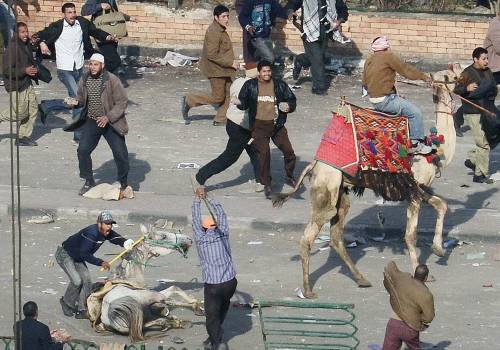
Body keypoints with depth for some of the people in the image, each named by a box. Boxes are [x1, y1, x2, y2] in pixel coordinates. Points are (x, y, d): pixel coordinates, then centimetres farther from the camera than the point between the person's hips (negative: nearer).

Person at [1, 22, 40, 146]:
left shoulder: (27, 45, 8)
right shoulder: (12, 48, -21)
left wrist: (34, 70, 7)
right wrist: (25, 71, -26)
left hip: (27, 83, 9)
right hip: (16, 85, -9)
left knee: (33, 108, 8)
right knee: (20, 113, -4)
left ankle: (24, 136, 17)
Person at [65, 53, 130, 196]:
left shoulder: (112, 80, -15)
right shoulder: (85, 80, 0)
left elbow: (122, 102, -14)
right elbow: (81, 98, 16)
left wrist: (109, 117, -23)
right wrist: (76, 102, -9)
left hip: (111, 123, -4)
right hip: (91, 122, 4)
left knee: (120, 152, -4)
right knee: (82, 150, -6)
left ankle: (123, 183, 16)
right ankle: (89, 182, 11)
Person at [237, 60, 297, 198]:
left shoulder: (280, 85, 3)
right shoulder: (250, 85, 1)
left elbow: (292, 99, 11)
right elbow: (244, 102, 2)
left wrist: (289, 106, -11)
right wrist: (240, 103, -21)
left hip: (277, 124, 2)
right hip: (259, 125, -2)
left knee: (288, 151, 1)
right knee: (264, 153, -13)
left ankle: (290, 177, 27)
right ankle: (266, 185, -1)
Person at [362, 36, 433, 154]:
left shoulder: (368, 61, 14)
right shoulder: (388, 56, -11)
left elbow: (365, 84, 19)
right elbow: (406, 69, -7)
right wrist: (424, 76, 4)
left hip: (374, 100, 9)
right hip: (386, 99, -9)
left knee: (406, 107, 26)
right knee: (415, 112, -5)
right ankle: (416, 143, -3)